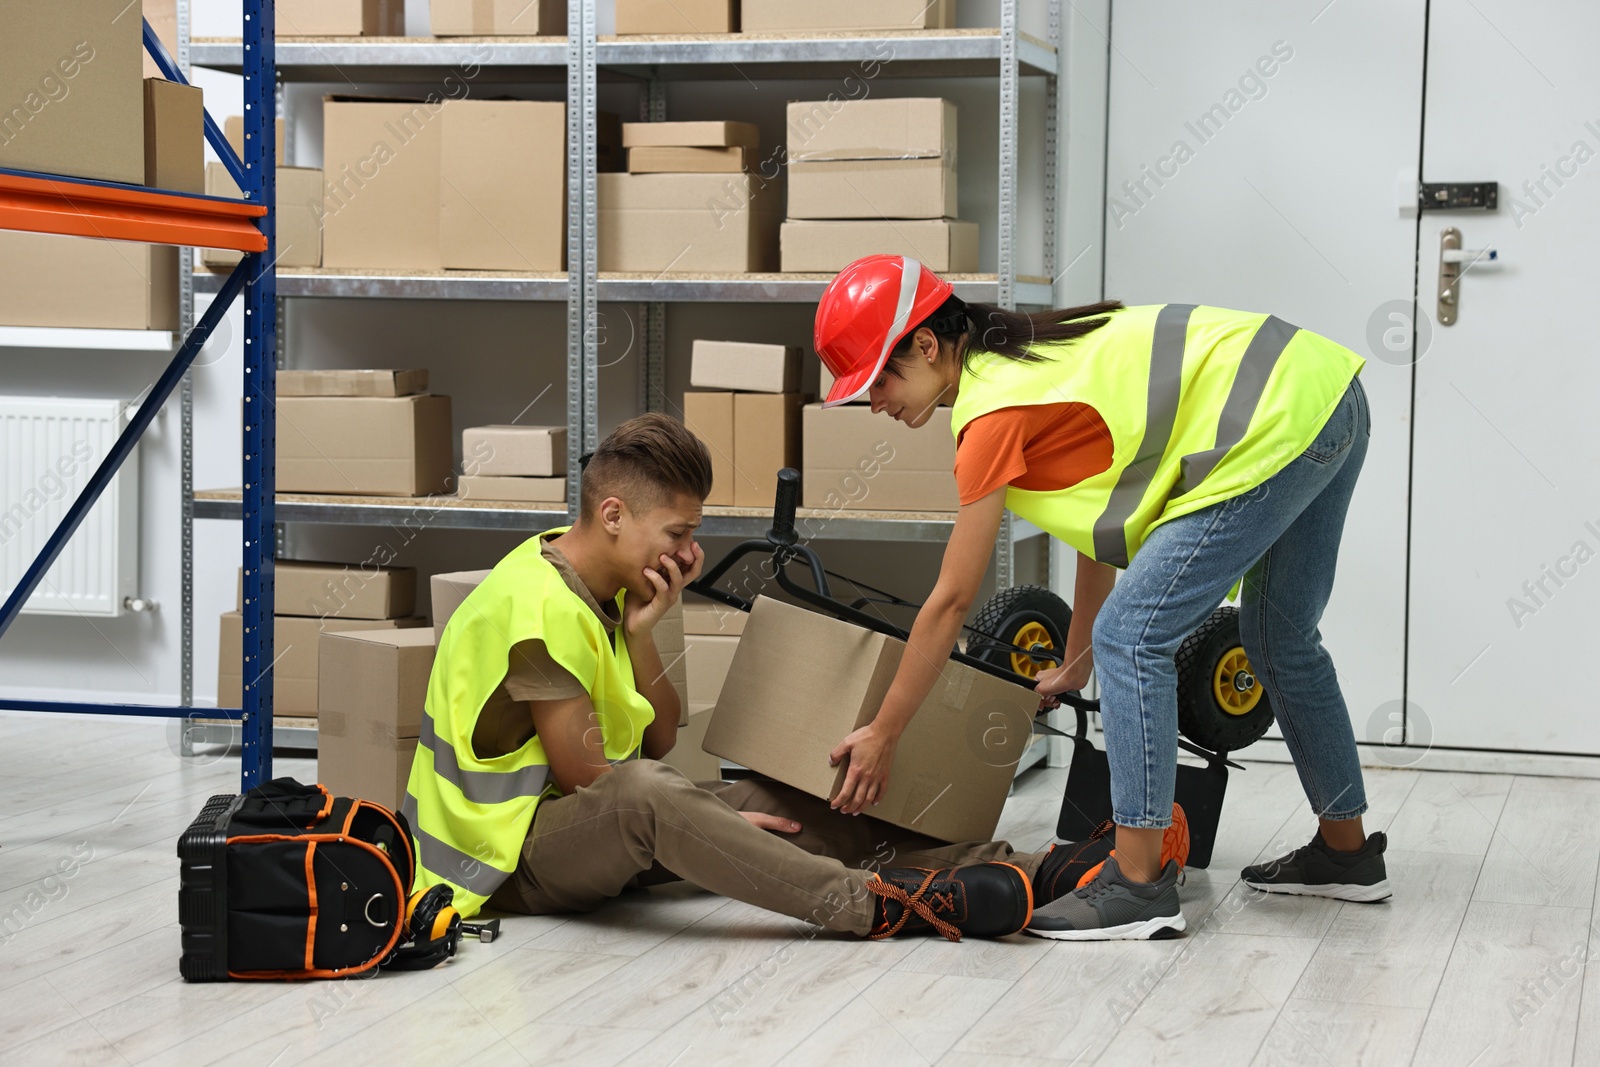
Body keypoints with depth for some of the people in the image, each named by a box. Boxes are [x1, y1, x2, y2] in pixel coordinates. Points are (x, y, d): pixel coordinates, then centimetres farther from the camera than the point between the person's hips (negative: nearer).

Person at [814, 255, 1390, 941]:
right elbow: (1106, 520, 21)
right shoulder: (1025, 358, 14)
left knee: (1132, 635, -9)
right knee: (1279, 638, 24)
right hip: (1331, 394, 10)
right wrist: (1077, 664, 27)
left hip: (1277, 430, -10)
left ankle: (1139, 886, -9)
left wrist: (882, 735, 0)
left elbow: (951, 601, -8)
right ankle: (1346, 851, 38)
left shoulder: (995, 410, -13)